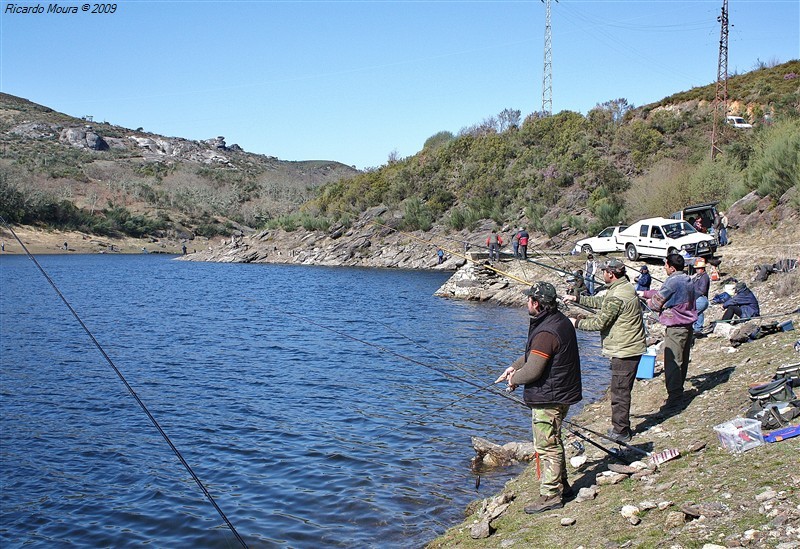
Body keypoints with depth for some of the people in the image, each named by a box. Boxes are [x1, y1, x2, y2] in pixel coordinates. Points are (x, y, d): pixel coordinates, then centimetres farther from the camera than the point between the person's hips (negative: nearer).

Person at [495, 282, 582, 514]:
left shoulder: (546, 333, -27)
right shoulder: (561, 320, 8)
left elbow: (532, 371, -26)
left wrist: (514, 378, -7)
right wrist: (515, 366, 12)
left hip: (548, 398, -11)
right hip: (561, 393, 11)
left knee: (547, 446, -1)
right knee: (553, 441, 23)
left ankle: (550, 495, 7)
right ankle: (560, 483, 37)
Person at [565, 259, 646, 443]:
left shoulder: (616, 297, -22)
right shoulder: (626, 287, 11)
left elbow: (600, 323, -18)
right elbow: (602, 302, 24)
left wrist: (576, 323, -4)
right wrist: (577, 299, 24)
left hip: (624, 351, -10)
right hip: (631, 347, 10)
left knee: (620, 391, -2)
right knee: (622, 390, 17)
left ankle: (620, 431, 5)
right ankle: (622, 427, 26)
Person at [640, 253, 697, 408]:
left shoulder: (672, 282, -19)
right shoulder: (687, 280, 11)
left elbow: (656, 303, -11)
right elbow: (662, 292, 21)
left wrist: (649, 302, 11)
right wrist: (644, 293, 27)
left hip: (675, 328, -10)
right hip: (688, 326, 10)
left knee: (672, 363, -4)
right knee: (683, 361, 16)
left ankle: (674, 396, -2)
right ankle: (679, 392, 27)